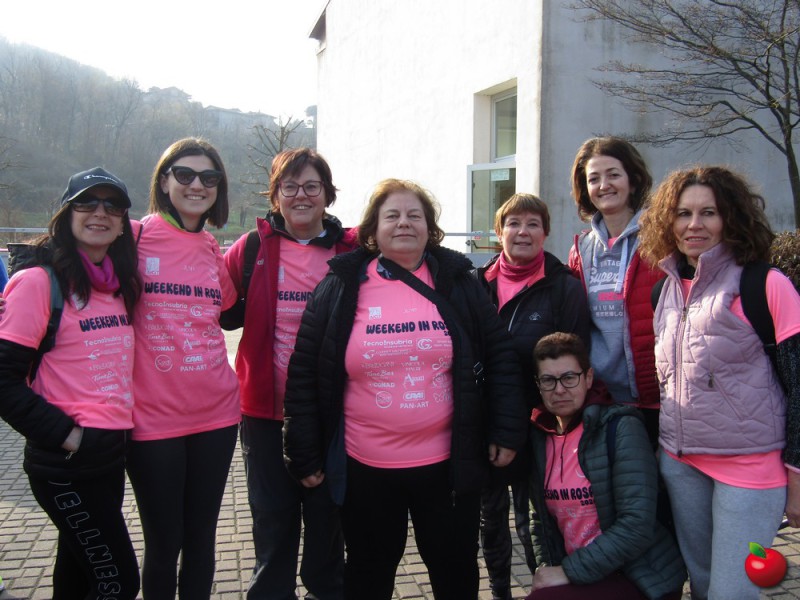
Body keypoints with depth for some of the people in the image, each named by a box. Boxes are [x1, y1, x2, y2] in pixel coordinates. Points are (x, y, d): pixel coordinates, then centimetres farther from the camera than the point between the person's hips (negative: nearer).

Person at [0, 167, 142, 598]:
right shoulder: (38, 282, -12)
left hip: (112, 451, 7)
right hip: (67, 462, -7)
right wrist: (62, 433, -16)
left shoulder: (120, 284, 8)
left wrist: (121, 422, 7)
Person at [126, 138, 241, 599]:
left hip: (216, 414, 4)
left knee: (202, 539, 15)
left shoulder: (214, 252, 8)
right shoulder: (133, 238, -6)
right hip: (154, 418, -4)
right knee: (163, 545, 9)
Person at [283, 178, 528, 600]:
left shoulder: (459, 284, 1)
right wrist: (305, 455, -1)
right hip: (365, 469, 0)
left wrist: (506, 432, -3)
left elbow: (500, 359, 3)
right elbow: (304, 375, -1)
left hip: (448, 464, 1)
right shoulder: (339, 289, -2)